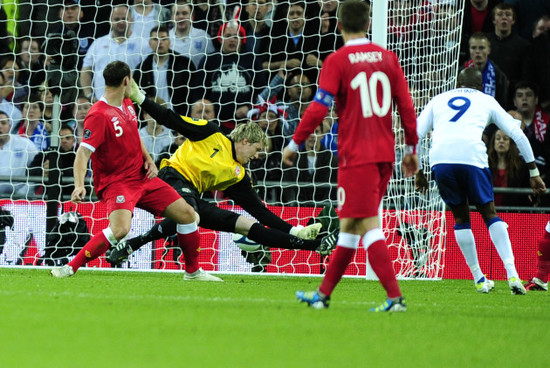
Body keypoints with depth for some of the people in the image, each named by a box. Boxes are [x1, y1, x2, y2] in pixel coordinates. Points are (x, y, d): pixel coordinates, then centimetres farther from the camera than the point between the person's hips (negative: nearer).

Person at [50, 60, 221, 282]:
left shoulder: (127, 105, 8)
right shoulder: (99, 116, -19)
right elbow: (83, 152, -26)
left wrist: (148, 159, 8)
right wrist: (79, 185, -41)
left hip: (141, 177, 8)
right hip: (115, 182, -8)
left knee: (186, 214, 7)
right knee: (120, 229, -33)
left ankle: (193, 272, 24)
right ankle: (70, 268, -22)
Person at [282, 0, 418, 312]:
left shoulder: (338, 61, -7)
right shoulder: (387, 57, 8)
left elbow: (319, 107, -12)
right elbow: (406, 105, 8)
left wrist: (295, 143, -1)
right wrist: (411, 149, 18)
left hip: (356, 154, -6)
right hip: (385, 152, 6)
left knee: (369, 225, -8)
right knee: (350, 224, 14)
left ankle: (395, 297, -19)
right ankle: (323, 294, 22)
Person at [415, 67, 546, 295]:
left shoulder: (439, 99, 30)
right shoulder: (486, 101, 26)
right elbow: (518, 134, 21)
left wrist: (418, 172, 29)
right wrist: (534, 172, 25)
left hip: (439, 157, 2)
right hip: (471, 155, -2)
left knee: (460, 216, 17)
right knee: (489, 213, 9)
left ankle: (479, 279, 18)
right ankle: (511, 274, -5)